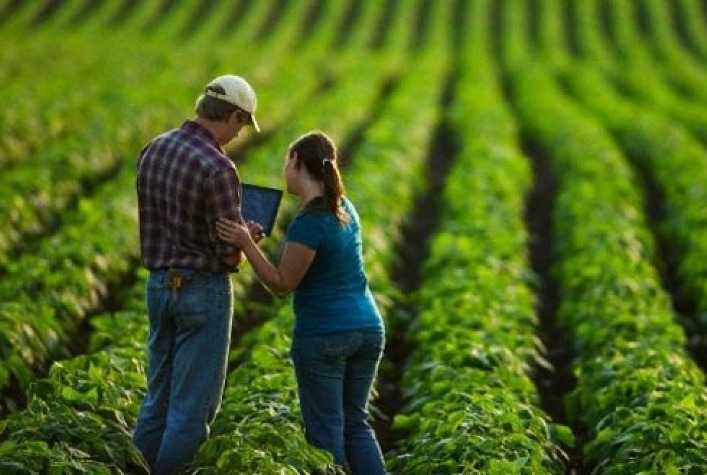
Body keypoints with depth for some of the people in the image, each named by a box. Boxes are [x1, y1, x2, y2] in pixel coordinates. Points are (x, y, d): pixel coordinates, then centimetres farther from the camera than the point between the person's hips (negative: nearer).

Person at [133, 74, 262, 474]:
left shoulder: (154, 149, 4)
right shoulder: (218, 167, -20)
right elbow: (232, 253, -18)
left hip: (159, 283, 8)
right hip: (203, 289, -8)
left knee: (159, 396, 16)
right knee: (193, 404, 0)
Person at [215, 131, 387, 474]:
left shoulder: (309, 223, -18)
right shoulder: (344, 208, 7)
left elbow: (282, 285, -13)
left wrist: (247, 244, -19)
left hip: (323, 336, -8)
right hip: (367, 329, 8)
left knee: (326, 431, 1)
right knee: (355, 422, 15)